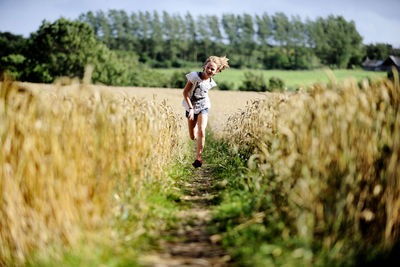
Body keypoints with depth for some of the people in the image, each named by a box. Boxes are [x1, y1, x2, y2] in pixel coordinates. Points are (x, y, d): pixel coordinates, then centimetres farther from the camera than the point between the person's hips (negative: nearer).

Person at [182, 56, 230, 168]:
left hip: (203, 107, 1)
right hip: (191, 107, -1)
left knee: (201, 132, -22)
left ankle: (198, 157, -12)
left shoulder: (211, 82, -3)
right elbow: (185, 92, -15)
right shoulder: (195, 76, -17)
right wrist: (191, 108, -19)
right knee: (193, 137, 7)